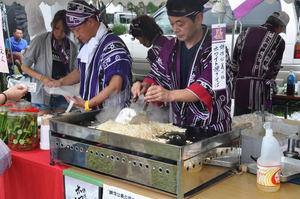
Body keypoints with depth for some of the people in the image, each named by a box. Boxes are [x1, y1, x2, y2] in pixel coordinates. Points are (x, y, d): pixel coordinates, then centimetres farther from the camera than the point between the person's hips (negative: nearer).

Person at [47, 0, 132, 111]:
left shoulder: (112, 45, -18)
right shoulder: (87, 45, 11)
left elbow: (115, 87, -25)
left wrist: (87, 104, -19)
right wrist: (61, 82, 12)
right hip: (90, 112, 8)